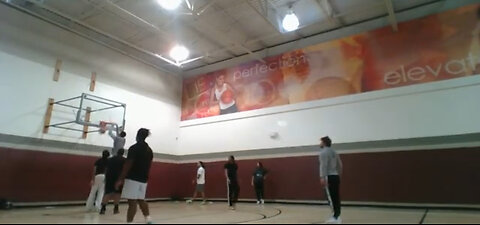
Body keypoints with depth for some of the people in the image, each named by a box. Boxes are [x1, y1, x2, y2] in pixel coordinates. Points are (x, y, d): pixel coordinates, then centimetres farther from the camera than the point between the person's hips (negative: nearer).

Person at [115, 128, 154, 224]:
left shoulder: (134, 148, -11)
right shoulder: (149, 150, 11)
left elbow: (128, 165, -15)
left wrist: (120, 179, -11)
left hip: (132, 178, -7)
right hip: (143, 179, 7)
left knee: (132, 202, -5)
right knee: (141, 200, 19)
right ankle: (148, 218, 13)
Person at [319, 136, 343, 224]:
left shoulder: (324, 152, -8)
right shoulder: (334, 152, 20)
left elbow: (324, 165, -19)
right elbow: (340, 165, 22)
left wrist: (322, 177, -24)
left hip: (329, 177, -9)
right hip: (335, 176, 9)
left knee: (331, 198, -6)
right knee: (336, 198, 10)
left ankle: (335, 217, -6)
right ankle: (337, 217, 14)